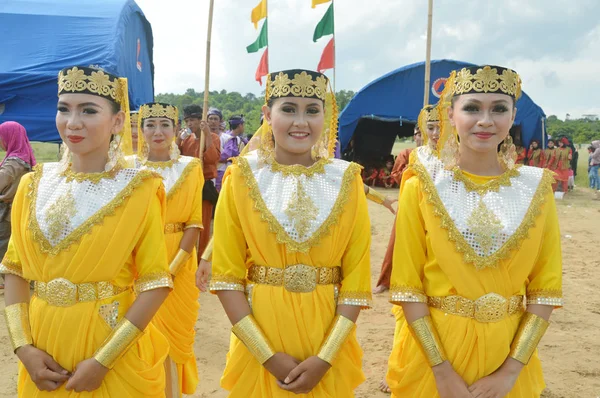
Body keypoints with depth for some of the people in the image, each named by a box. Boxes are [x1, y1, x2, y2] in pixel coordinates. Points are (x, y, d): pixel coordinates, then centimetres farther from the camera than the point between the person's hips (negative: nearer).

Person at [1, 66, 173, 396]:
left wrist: (102, 361, -15)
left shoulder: (138, 192, -12)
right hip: (44, 350, 4)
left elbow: (155, 284, -13)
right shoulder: (34, 185, 1)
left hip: (114, 354, -4)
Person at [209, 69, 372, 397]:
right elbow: (226, 275, -7)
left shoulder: (347, 180, -3)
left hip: (329, 341, 1)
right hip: (257, 339, -1)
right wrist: (268, 356, -11)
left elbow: (357, 278, -4)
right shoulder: (243, 176, -5)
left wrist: (325, 358, -11)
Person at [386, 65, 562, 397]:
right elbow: (407, 285, -10)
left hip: (508, 353, 2)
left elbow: (545, 286, -1)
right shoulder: (422, 185, -9)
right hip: (432, 353, -2)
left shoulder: (536, 188, -2)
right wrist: (442, 370, -13)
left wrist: (511, 370, -8)